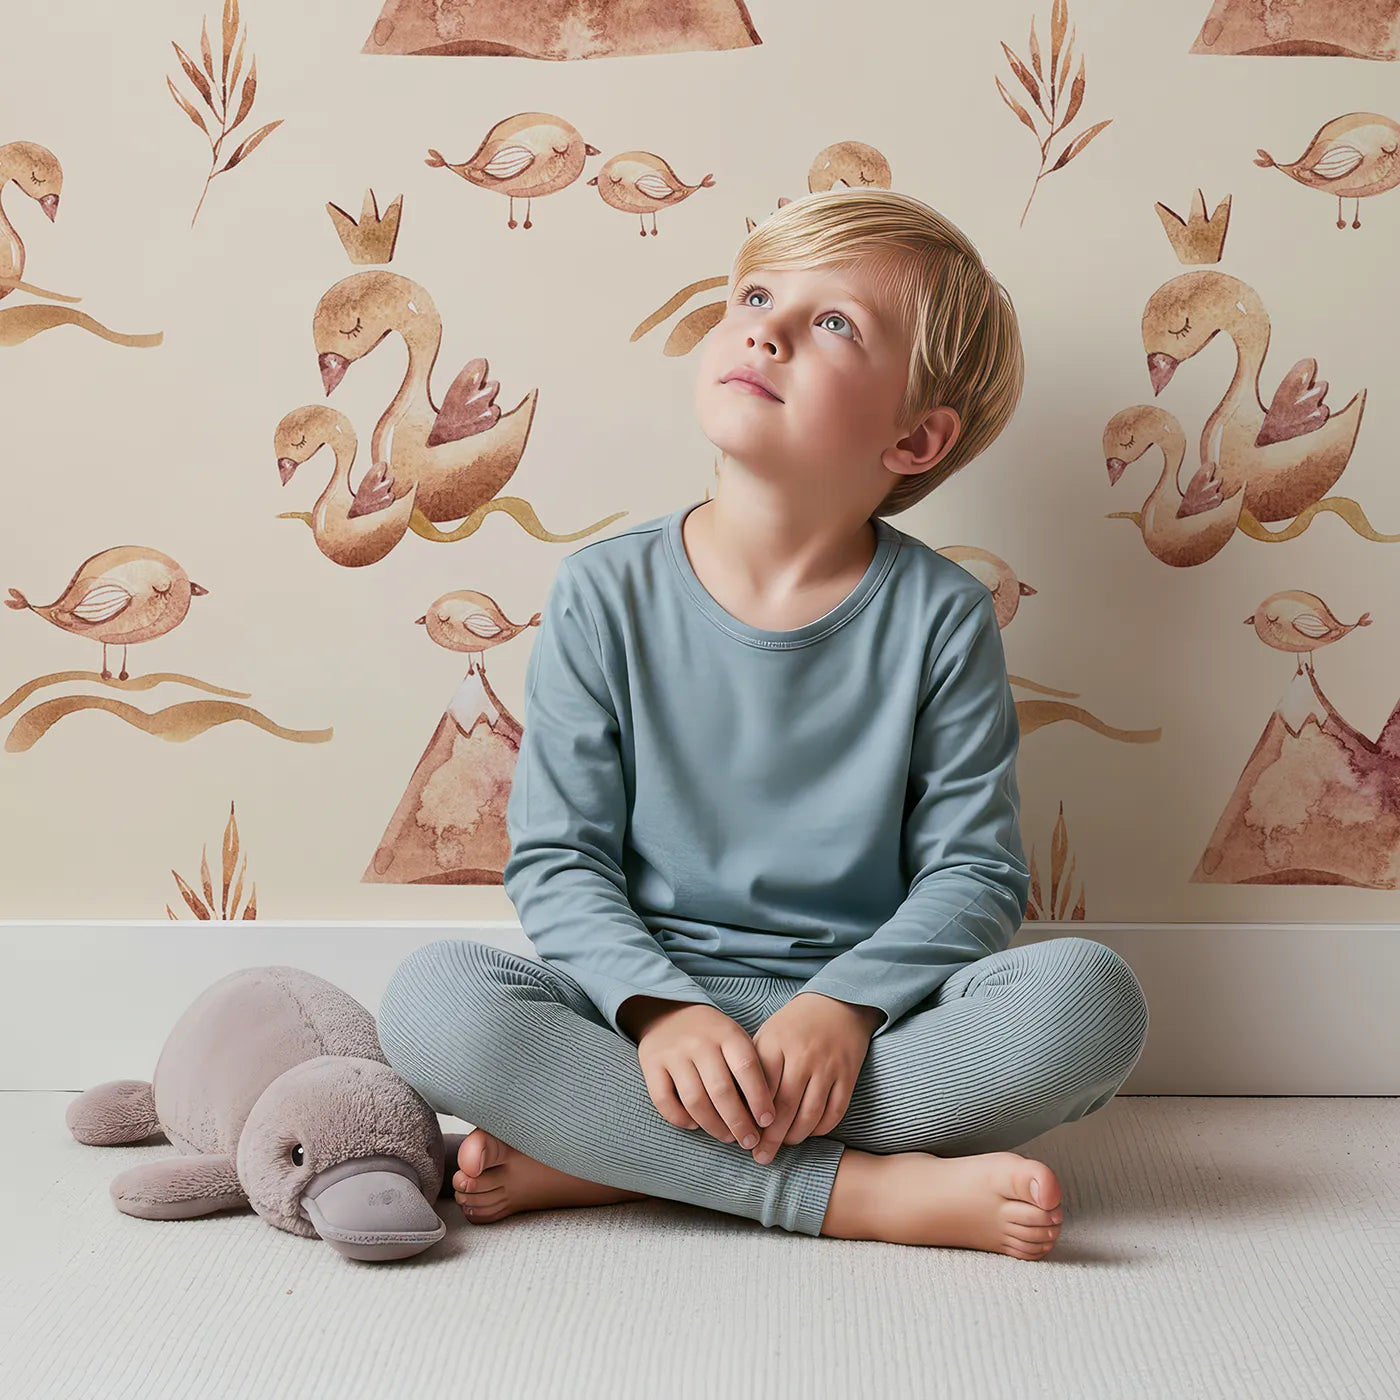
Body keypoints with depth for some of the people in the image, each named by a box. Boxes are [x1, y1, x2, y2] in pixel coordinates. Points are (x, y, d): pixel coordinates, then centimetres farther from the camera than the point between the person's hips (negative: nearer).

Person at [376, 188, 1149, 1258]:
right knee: (434, 997, -28)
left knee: (1090, 996, -27)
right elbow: (557, 860, -2)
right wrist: (658, 1007, -21)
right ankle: (865, 1189, -24)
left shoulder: (941, 616, -2)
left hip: (863, 1017, 1)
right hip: (648, 1000, 0)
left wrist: (844, 1004, -20)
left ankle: (611, 1155, -22)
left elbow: (974, 868, -2)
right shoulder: (607, 596, -1)